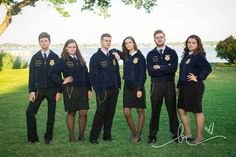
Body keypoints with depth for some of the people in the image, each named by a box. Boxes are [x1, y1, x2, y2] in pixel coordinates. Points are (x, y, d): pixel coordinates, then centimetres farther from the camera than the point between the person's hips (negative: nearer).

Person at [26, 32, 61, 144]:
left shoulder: (55, 57, 0)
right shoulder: (35, 58, 4)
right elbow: (31, 75, 3)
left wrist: (59, 91, -6)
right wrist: (31, 91, -5)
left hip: (52, 90, -1)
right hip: (38, 89, 1)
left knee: (51, 114, 6)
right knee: (30, 112, -6)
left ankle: (48, 137, 19)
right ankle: (32, 138, 7)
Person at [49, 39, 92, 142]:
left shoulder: (80, 60, 13)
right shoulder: (63, 60, -1)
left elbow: (86, 75, 14)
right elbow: (51, 73, -5)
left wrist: (89, 89, 9)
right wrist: (62, 81, -7)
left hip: (82, 89, 4)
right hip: (70, 90, -4)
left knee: (83, 113, 1)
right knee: (71, 113, 4)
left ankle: (81, 135, 14)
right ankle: (71, 136, 15)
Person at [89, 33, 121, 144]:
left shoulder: (113, 56, 12)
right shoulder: (96, 57, -4)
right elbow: (93, 75, -7)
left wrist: (118, 86, 8)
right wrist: (97, 90, -12)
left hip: (114, 90, 5)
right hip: (102, 90, -5)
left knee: (110, 114, 9)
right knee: (100, 114, -3)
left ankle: (107, 136, 21)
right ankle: (93, 137, 7)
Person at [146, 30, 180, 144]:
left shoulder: (172, 52, 6)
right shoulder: (150, 54, 8)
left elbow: (173, 68, -10)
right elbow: (150, 71, -5)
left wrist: (159, 67, -8)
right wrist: (166, 69, -8)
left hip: (169, 84, 0)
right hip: (156, 84, 1)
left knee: (172, 110, 4)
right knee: (155, 111, 4)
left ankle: (176, 134, 15)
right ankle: (152, 136, 11)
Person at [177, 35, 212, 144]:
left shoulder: (199, 56, -10)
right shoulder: (186, 56, 13)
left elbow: (208, 68, -23)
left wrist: (198, 78, -18)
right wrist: (178, 86, 16)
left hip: (195, 87, -9)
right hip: (184, 87, 9)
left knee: (197, 112, 2)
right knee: (181, 110, 10)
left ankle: (199, 137, 16)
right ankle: (188, 134, 23)